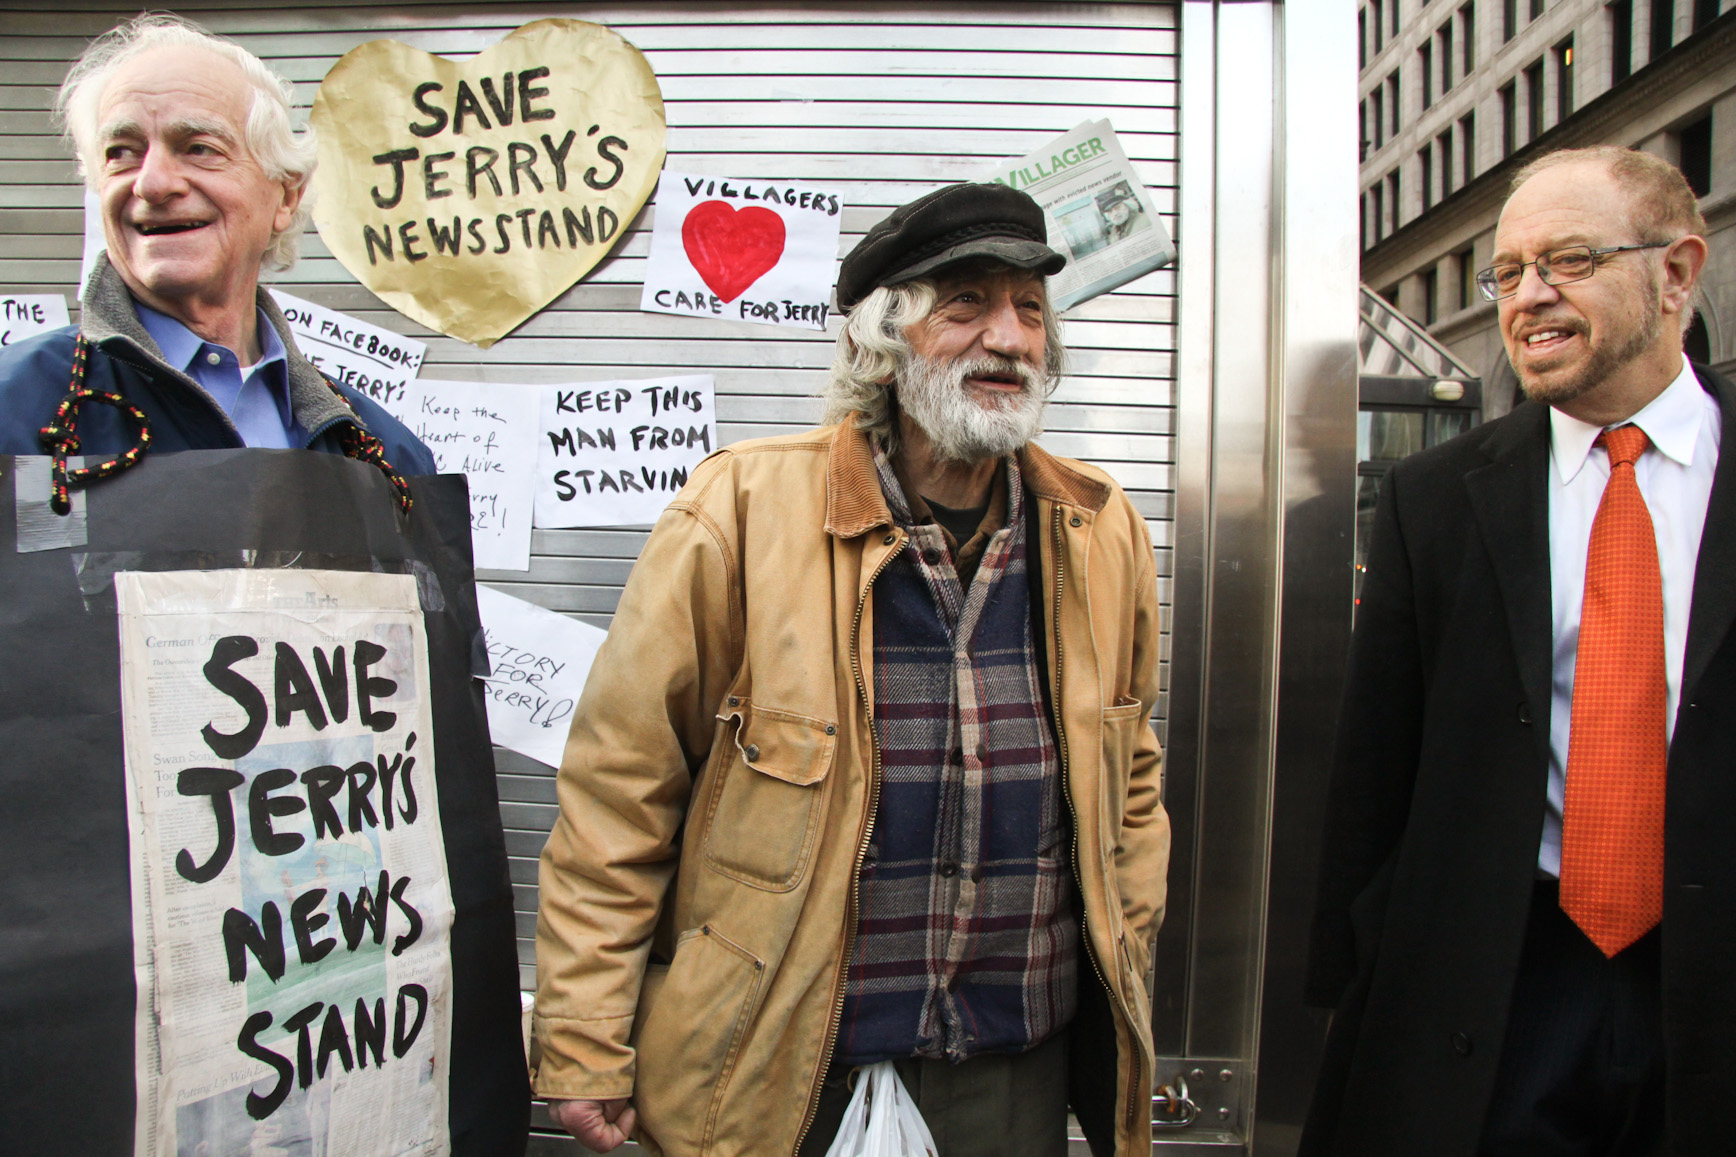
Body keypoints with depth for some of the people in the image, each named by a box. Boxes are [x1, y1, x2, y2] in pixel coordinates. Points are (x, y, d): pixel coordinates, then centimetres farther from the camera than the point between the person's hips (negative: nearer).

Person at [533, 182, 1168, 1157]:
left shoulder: (1102, 535, 0)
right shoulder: (743, 510, -13)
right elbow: (622, 784, -9)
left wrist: (1124, 992, 14)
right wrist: (587, 1044, -8)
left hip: (1020, 1068, 4)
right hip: (779, 1070, -3)